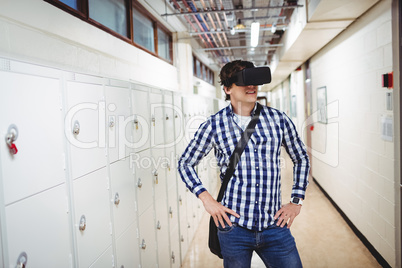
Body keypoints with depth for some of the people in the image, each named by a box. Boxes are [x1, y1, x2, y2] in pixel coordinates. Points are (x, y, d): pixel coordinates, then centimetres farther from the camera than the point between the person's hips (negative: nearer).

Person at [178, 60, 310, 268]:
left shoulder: (278, 119, 2)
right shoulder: (214, 125, -3)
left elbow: (301, 159, 14)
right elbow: (185, 163, 7)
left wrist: (296, 201, 7)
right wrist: (207, 200, -4)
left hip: (274, 226, 2)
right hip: (234, 226, -1)